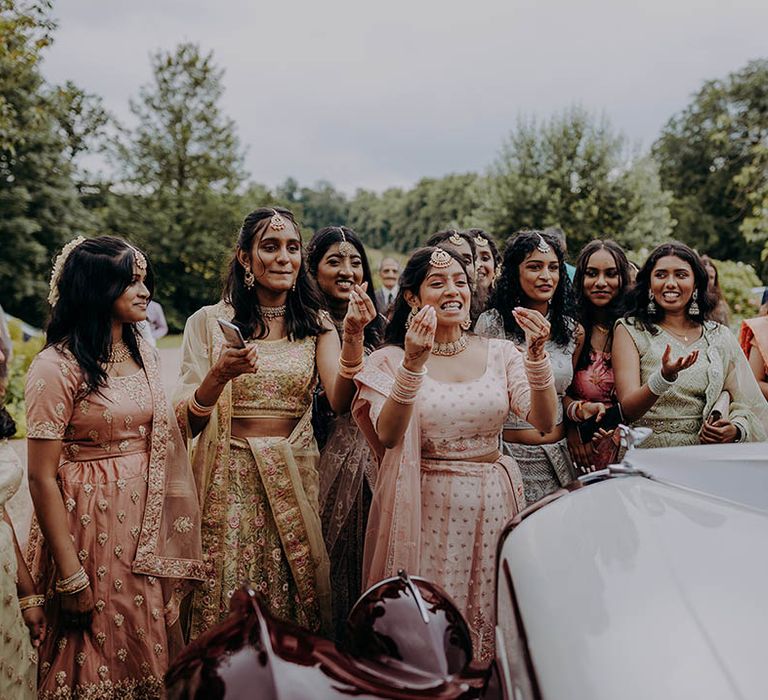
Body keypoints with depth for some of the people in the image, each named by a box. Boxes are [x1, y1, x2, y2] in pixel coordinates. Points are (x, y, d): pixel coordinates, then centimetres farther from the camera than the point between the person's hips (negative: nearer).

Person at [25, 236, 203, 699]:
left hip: (148, 519, 7)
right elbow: (42, 478, -16)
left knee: (152, 644, 17)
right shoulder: (58, 366, -15)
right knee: (103, 653, 8)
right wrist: (69, 573, -17)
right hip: (94, 525, -6)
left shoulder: (144, 353, 7)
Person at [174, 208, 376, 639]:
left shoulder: (315, 324, 7)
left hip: (295, 481, 2)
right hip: (229, 484, -1)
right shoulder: (209, 322, 1)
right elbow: (186, 423, -5)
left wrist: (354, 336, -22)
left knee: (296, 609, 5)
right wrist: (219, 376, -22)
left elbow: (340, 402, -9)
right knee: (226, 610, 2)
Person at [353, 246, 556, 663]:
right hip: (426, 506, -2)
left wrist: (536, 355, -19)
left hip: (492, 502, 3)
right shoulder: (391, 359, -3)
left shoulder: (499, 353, 4)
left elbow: (544, 422, -6)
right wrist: (413, 362, -27)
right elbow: (387, 436, -18)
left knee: (489, 612, 13)